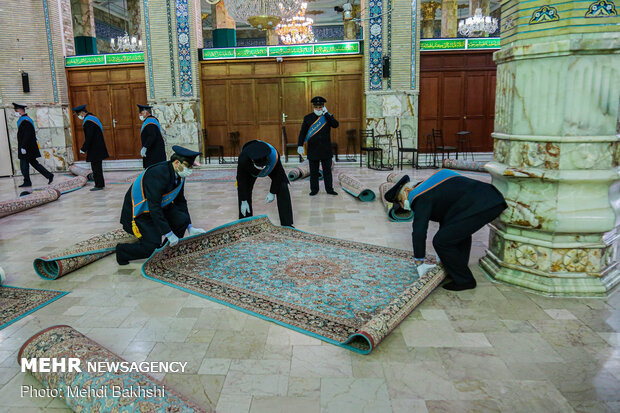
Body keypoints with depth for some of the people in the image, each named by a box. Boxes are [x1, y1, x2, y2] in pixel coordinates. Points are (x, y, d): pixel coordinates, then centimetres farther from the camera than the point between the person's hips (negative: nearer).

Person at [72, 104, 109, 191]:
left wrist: (83, 149, -14)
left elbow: (89, 137, -22)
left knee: (96, 168, -4)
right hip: (98, 148, 10)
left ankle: (99, 185, 2)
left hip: (95, 150, -10)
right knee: (97, 167, 16)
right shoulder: (92, 118, 15)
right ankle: (100, 184, 23)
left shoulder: (88, 121, -17)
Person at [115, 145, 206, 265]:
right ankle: (121, 251, 9)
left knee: (182, 219, -16)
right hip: (138, 213, -8)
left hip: (159, 207, 8)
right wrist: (168, 234, -28)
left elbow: (180, 201, 8)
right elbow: (154, 207, -31)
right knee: (152, 248, -16)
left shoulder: (179, 174, -4)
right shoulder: (158, 174, -31)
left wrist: (190, 228, 4)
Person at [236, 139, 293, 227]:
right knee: (243, 191, -10)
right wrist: (243, 202, -22)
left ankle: (287, 224, -7)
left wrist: (272, 193, -16)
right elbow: (242, 181, -28)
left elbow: (277, 175, -22)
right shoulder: (243, 159, -43)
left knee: (283, 189, -15)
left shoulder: (274, 156, -42)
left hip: (272, 167, 0)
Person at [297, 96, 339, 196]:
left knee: (327, 171, 7)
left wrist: (326, 113, -13)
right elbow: (302, 132, 1)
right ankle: (314, 189, 16)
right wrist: (300, 145, -9)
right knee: (313, 172, 6)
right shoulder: (308, 118, 3)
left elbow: (335, 125, -15)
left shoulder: (328, 116, 4)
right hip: (313, 150, 0)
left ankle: (329, 189, 15)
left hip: (326, 150, 0)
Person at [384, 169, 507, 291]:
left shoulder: (421, 198, -1)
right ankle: (458, 271, 35)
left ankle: (464, 280, 12)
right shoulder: (431, 189, 28)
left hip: (479, 207, -10)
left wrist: (419, 263, 3)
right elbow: (446, 215, 37)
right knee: (461, 230, 33)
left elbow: (419, 232, -6)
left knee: (440, 242, -4)